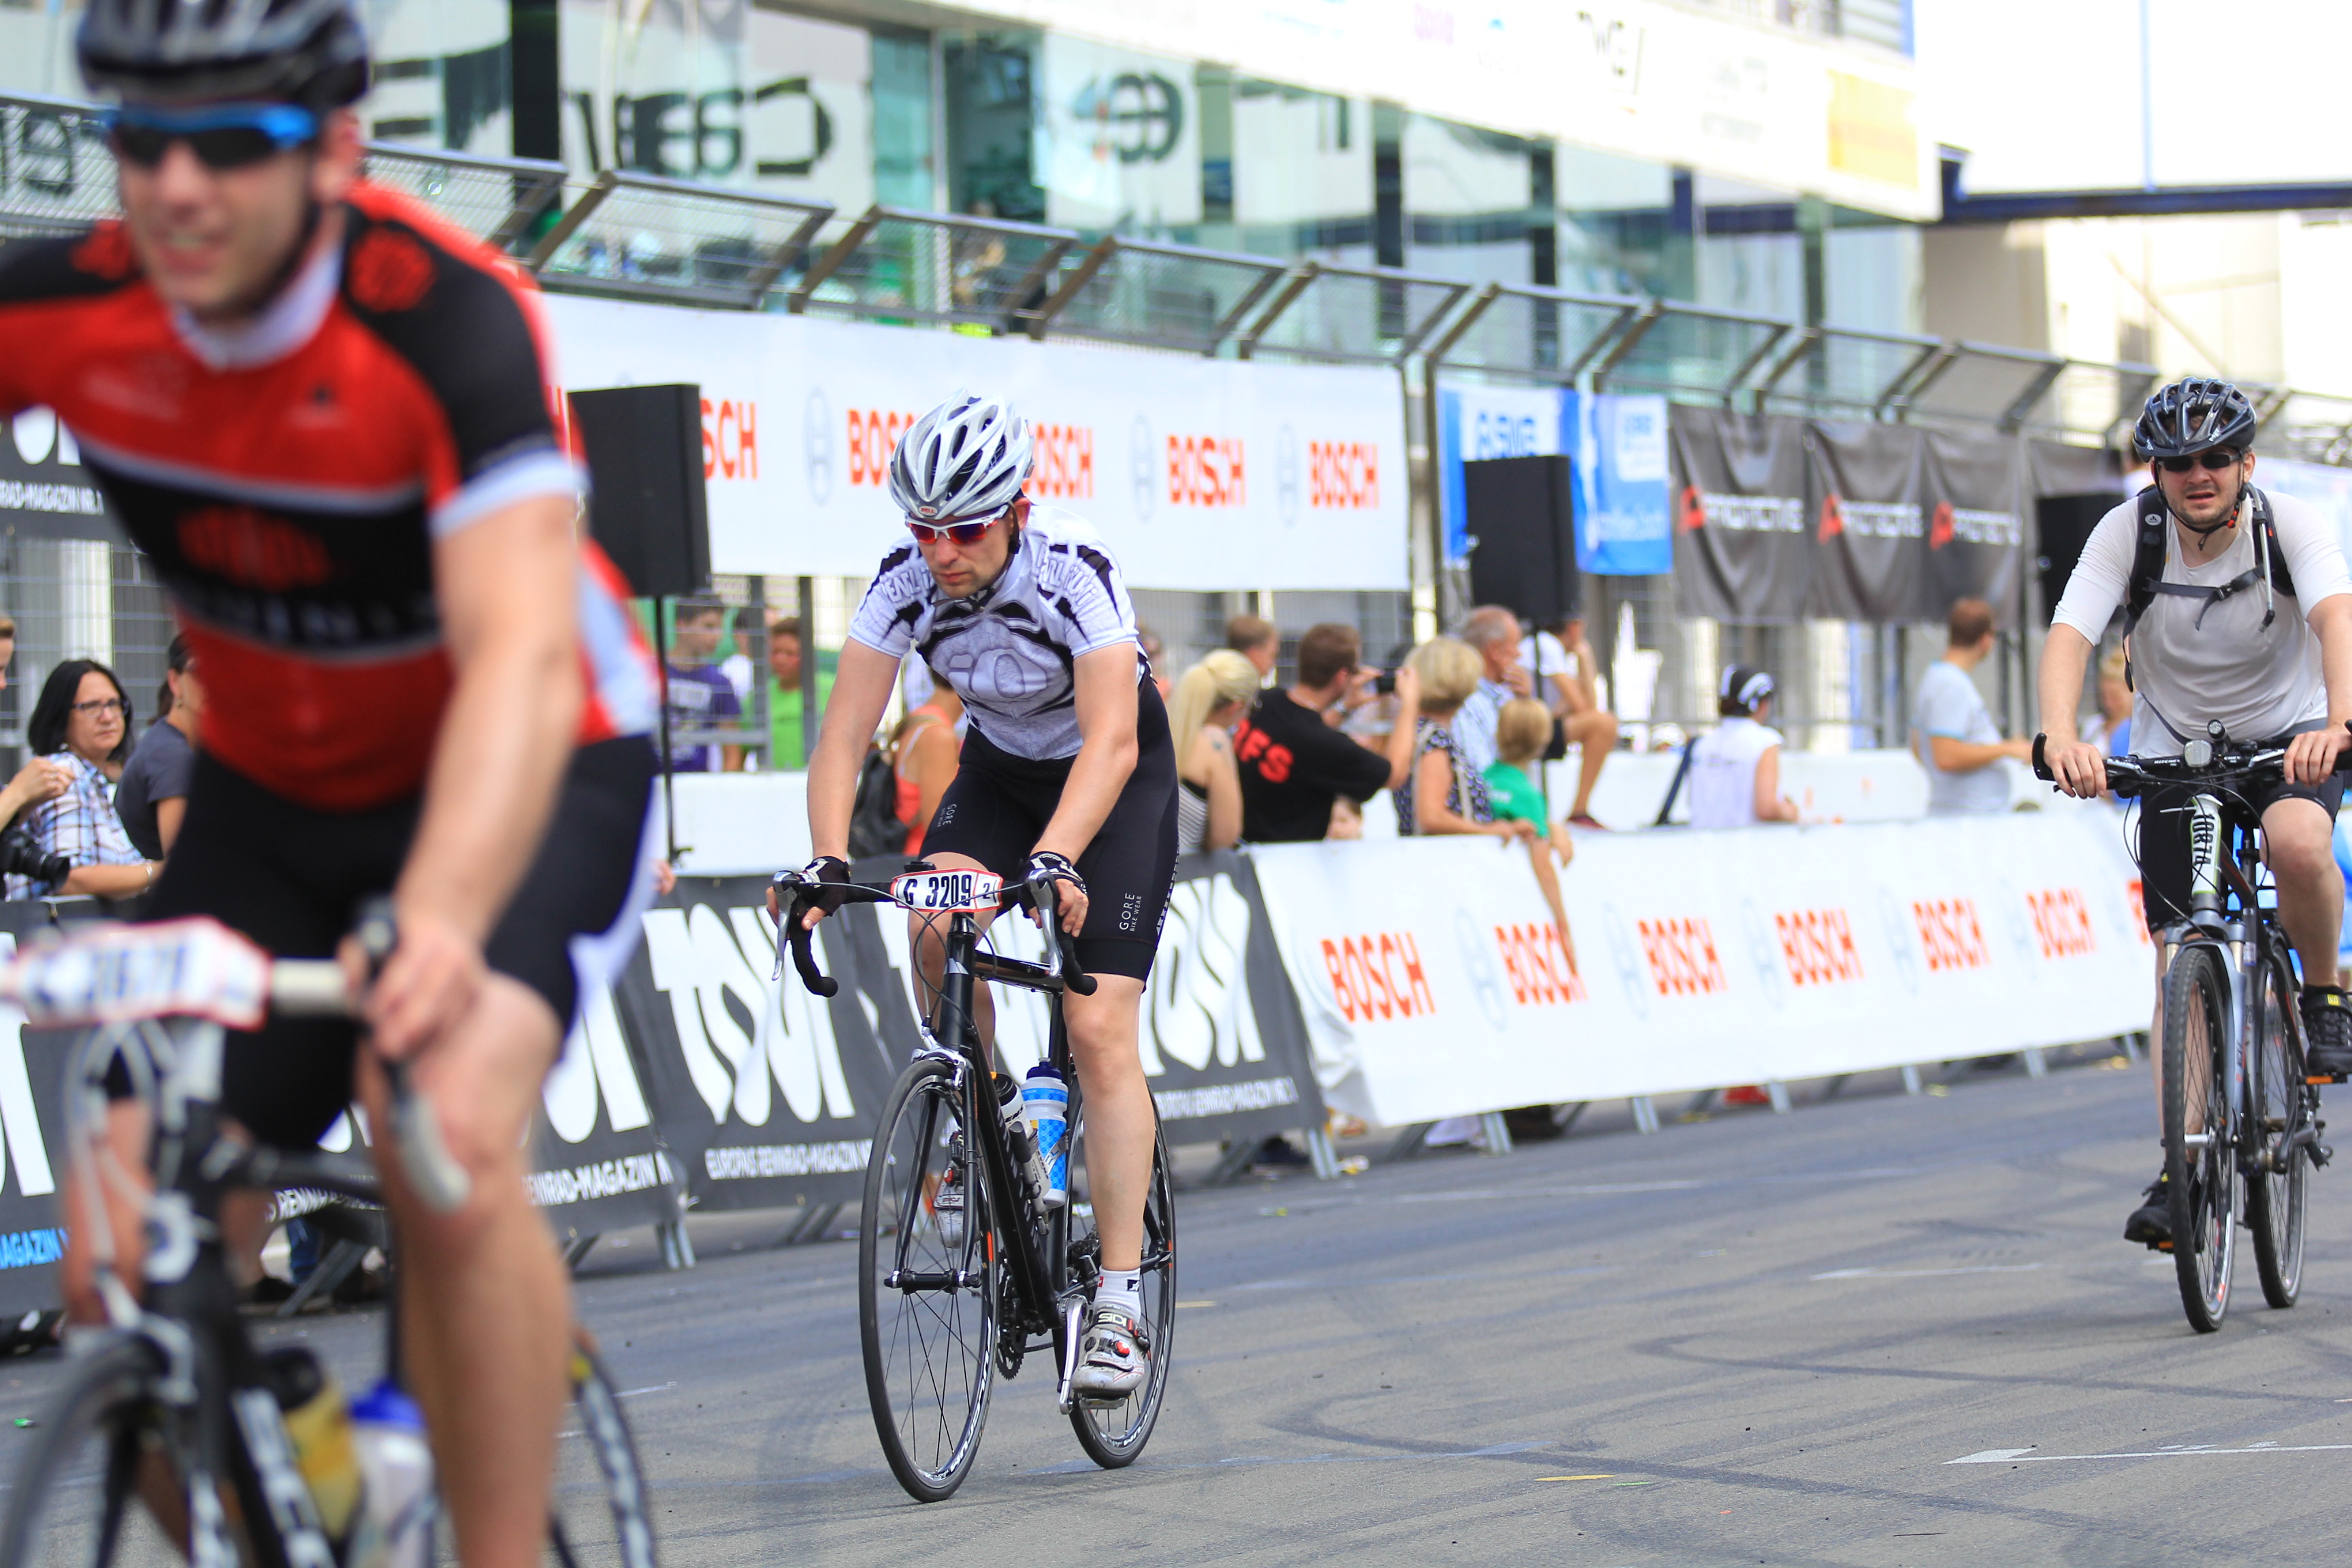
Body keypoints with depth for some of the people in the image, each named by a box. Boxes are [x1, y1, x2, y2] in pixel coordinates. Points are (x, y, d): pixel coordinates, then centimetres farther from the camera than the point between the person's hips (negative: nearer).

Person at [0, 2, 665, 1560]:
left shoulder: (448, 319, -31)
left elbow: (522, 657, -43)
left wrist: (440, 922, -60)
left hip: (529, 775, -4)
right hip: (270, 791, 5)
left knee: (446, 1141, -31)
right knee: (126, 1260, -7)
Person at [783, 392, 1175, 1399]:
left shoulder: (1074, 575, -32)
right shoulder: (905, 585, -21)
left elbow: (1111, 742, -41)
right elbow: (844, 735, -24)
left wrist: (1056, 858, -56)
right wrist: (828, 861, -41)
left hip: (1120, 782, -4)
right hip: (1000, 769, 4)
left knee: (1099, 1028, -15)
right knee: (935, 922, -28)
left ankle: (1121, 1300, -12)